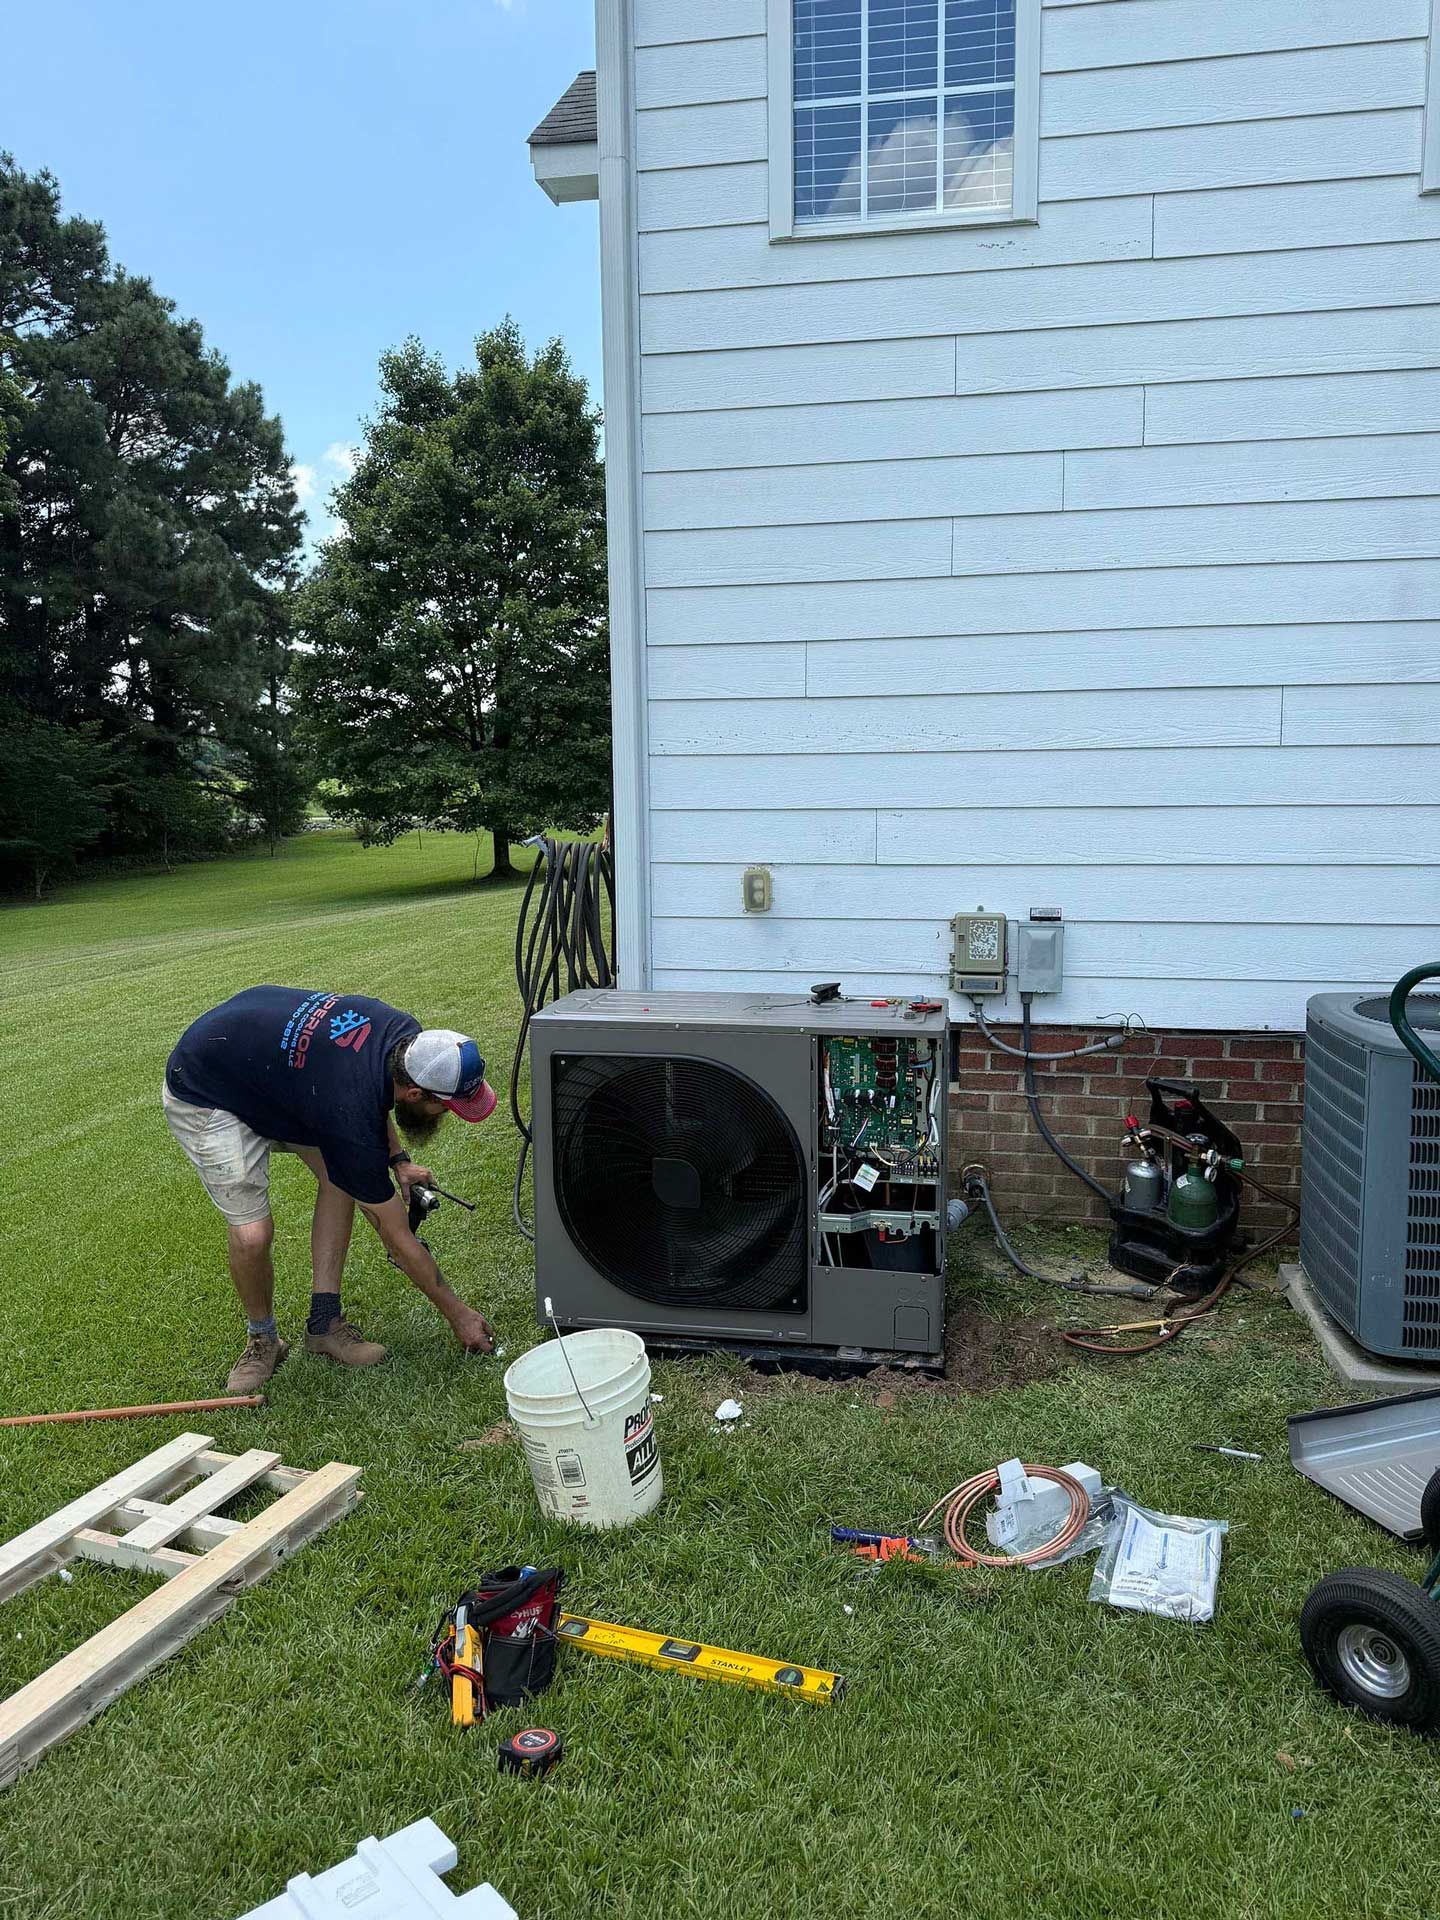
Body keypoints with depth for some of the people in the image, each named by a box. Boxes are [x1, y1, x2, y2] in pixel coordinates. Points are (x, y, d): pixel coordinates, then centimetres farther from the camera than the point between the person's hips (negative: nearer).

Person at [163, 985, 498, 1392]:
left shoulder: (405, 1033, -16)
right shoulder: (352, 1116, -34)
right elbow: (398, 1240, -21)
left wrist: (398, 1161, 3)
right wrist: (458, 1313, -11)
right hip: (204, 1096, -8)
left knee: (342, 1173, -1)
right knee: (252, 1234, -18)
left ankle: (324, 1322, 8)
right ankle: (262, 1339, 11)